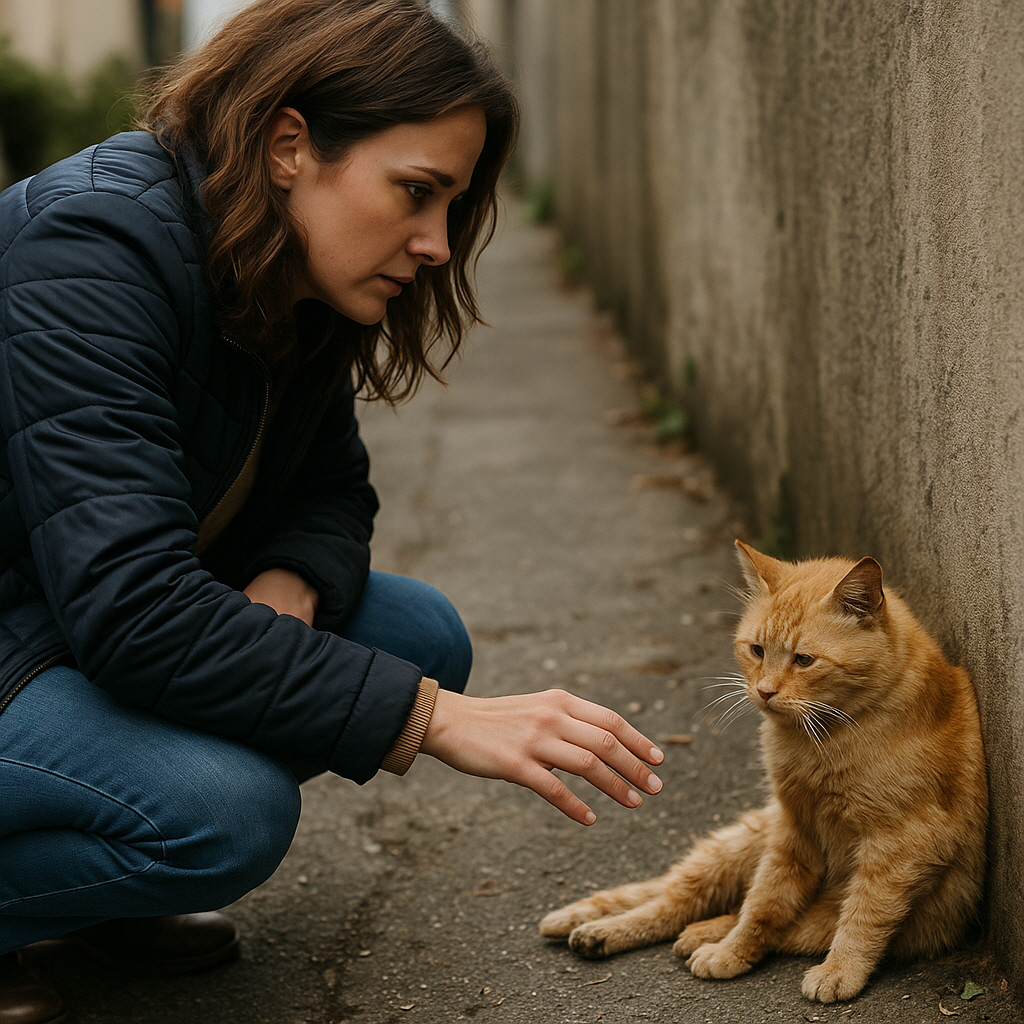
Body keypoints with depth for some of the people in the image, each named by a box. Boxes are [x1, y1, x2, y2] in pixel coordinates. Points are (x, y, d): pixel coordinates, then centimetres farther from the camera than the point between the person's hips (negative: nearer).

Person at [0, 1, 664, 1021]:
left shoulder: (299, 289, -1)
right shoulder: (94, 245, -28)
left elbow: (331, 493, 10)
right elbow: (132, 608, -35)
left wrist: (288, 585, -16)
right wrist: (431, 717, -35)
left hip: (108, 619, 9)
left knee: (422, 634, -3)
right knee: (221, 809, -32)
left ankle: (92, 872, 8)